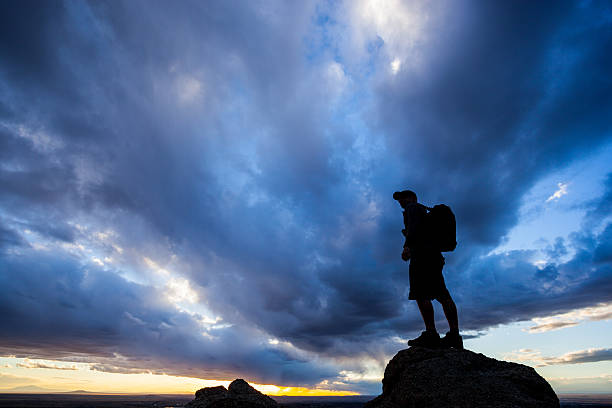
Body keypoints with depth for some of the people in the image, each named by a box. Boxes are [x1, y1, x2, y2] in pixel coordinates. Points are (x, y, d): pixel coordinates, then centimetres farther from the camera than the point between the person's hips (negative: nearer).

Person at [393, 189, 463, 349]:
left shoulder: (412, 207, 5)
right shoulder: (425, 212, 32)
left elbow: (414, 225, -15)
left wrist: (407, 245, -26)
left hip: (421, 253, -10)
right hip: (434, 255, 10)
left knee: (420, 294, -16)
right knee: (443, 296, 2)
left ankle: (431, 334, -23)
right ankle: (454, 335, -1)